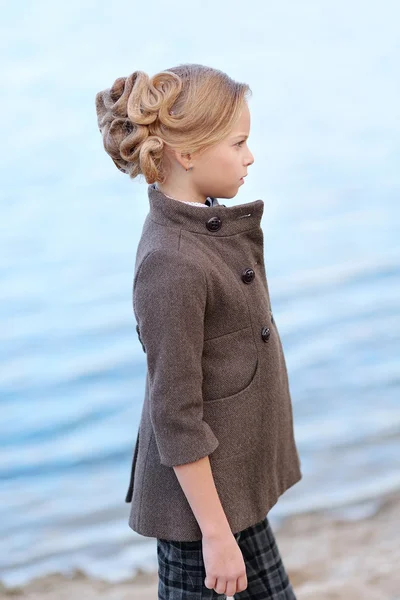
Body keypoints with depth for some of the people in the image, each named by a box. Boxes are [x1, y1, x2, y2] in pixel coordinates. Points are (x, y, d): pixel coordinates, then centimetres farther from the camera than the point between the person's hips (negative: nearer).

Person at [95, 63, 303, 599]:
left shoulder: (210, 223, 3)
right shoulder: (171, 265, -27)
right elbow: (176, 419, -23)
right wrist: (215, 533, -18)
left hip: (237, 480, 9)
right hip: (198, 489, -9)